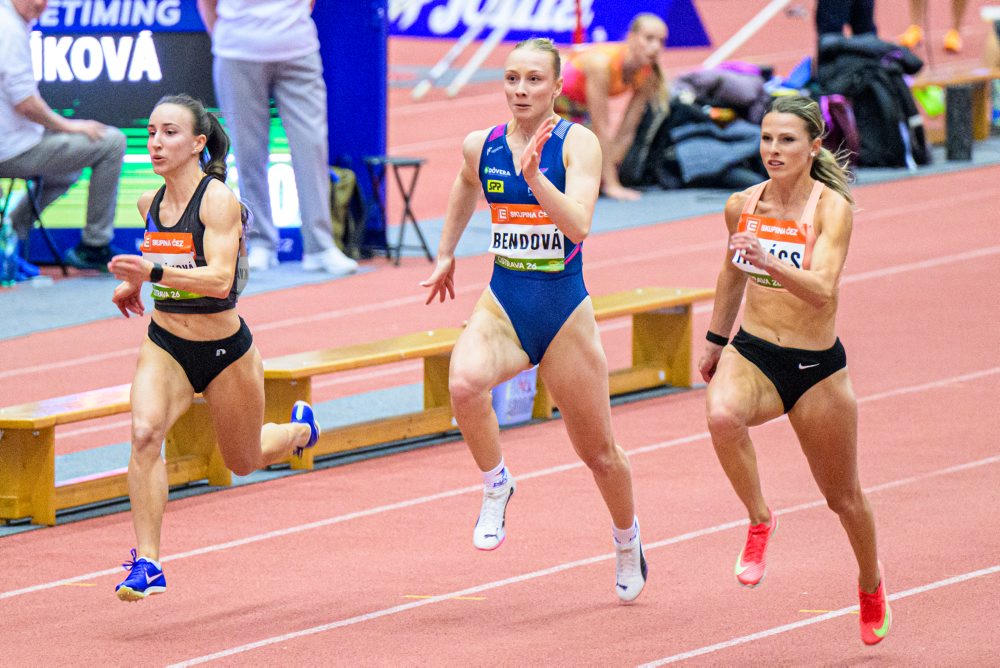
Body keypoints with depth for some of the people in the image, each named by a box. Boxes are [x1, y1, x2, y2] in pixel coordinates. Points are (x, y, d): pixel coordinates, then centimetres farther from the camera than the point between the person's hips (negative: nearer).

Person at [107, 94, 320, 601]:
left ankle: (298, 427, 52)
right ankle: (147, 563, -24)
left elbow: (220, 279, -32)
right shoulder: (150, 204, 0)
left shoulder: (218, 200, -19)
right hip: (164, 345, 4)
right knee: (144, 432, -25)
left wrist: (155, 273, -44)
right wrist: (135, 284, 9)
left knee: (244, 462, 17)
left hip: (224, 350, -4)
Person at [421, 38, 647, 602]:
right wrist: (446, 253, 33)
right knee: (464, 383, -33)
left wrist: (534, 176, -39)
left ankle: (628, 541, 40)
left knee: (598, 451, 11)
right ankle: (497, 488, -7)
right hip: (502, 306, 2)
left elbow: (579, 224, -27)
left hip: (565, 310, -2)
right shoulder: (481, 147, 0)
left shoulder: (577, 143, -12)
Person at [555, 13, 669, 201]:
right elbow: (601, 129, -34)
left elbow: (626, 132, -10)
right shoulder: (602, 63, -37)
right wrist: (611, 184, -33)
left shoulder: (647, 76, -17)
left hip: (579, 107, 7)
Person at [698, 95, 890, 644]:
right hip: (751, 352, 2)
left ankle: (870, 581, 42)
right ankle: (759, 521, -11)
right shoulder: (742, 206, 0)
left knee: (842, 495, 12)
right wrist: (715, 340, 29)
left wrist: (769, 261, -43)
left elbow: (822, 290, -27)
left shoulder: (832, 208, -14)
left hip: (816, 367, -2)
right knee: (722, 416, -35)